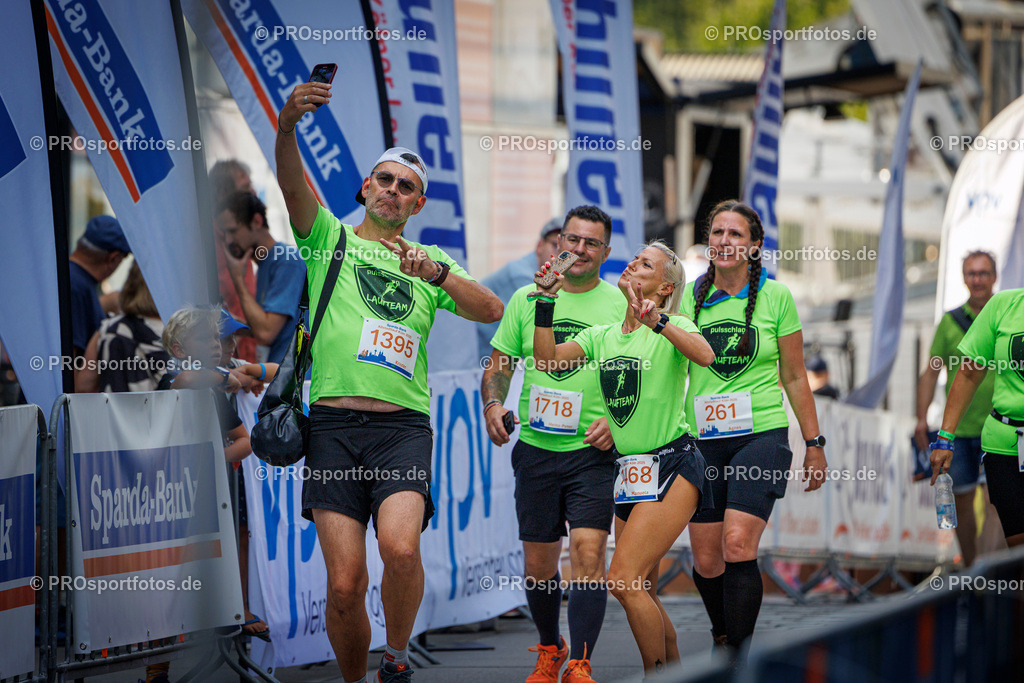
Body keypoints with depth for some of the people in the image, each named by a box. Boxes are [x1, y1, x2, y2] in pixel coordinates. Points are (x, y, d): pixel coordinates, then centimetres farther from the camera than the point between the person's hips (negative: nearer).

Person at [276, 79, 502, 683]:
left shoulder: (429, 262, 22)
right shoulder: (330, 237, 15)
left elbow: (491, 310, 9)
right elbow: (293, 182, -4)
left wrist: (436, 272, -7)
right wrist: (287, 126, -25)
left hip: (404, 425, 1)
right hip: (334, 423, -1)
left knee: (401, 548, -25)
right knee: (346, 582, -9)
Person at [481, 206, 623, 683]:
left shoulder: (620, 305, 1)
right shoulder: (527, 299, 8)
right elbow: (498, 365, 14)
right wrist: (493, 404, -5)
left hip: (594, 451, -3)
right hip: (536, 447, 3)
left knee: (587, 549, -17)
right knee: (538, 562, 9)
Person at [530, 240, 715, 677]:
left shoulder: (673, 328, -3)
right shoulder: (601, 336, 13)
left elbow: (704, 354, -25)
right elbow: (547, 359, 0)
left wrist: (657, 321, -37)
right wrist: (545, 303, -9)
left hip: (672, 465, -7)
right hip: (628, 472, 7)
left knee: (623, 579, -17)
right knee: (640, 590, 9)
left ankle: (658, 676, -6)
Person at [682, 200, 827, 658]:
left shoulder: (775, 296, 1)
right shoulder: (689, 296, 6)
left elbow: (795, 377, 7)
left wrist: (814, 443, 7)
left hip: (762, 435, -3)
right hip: (703, 438, 3)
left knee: (738, 548, -19)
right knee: (706, 561, 2)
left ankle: (738, 656, -12)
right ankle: (723, 637, 28)